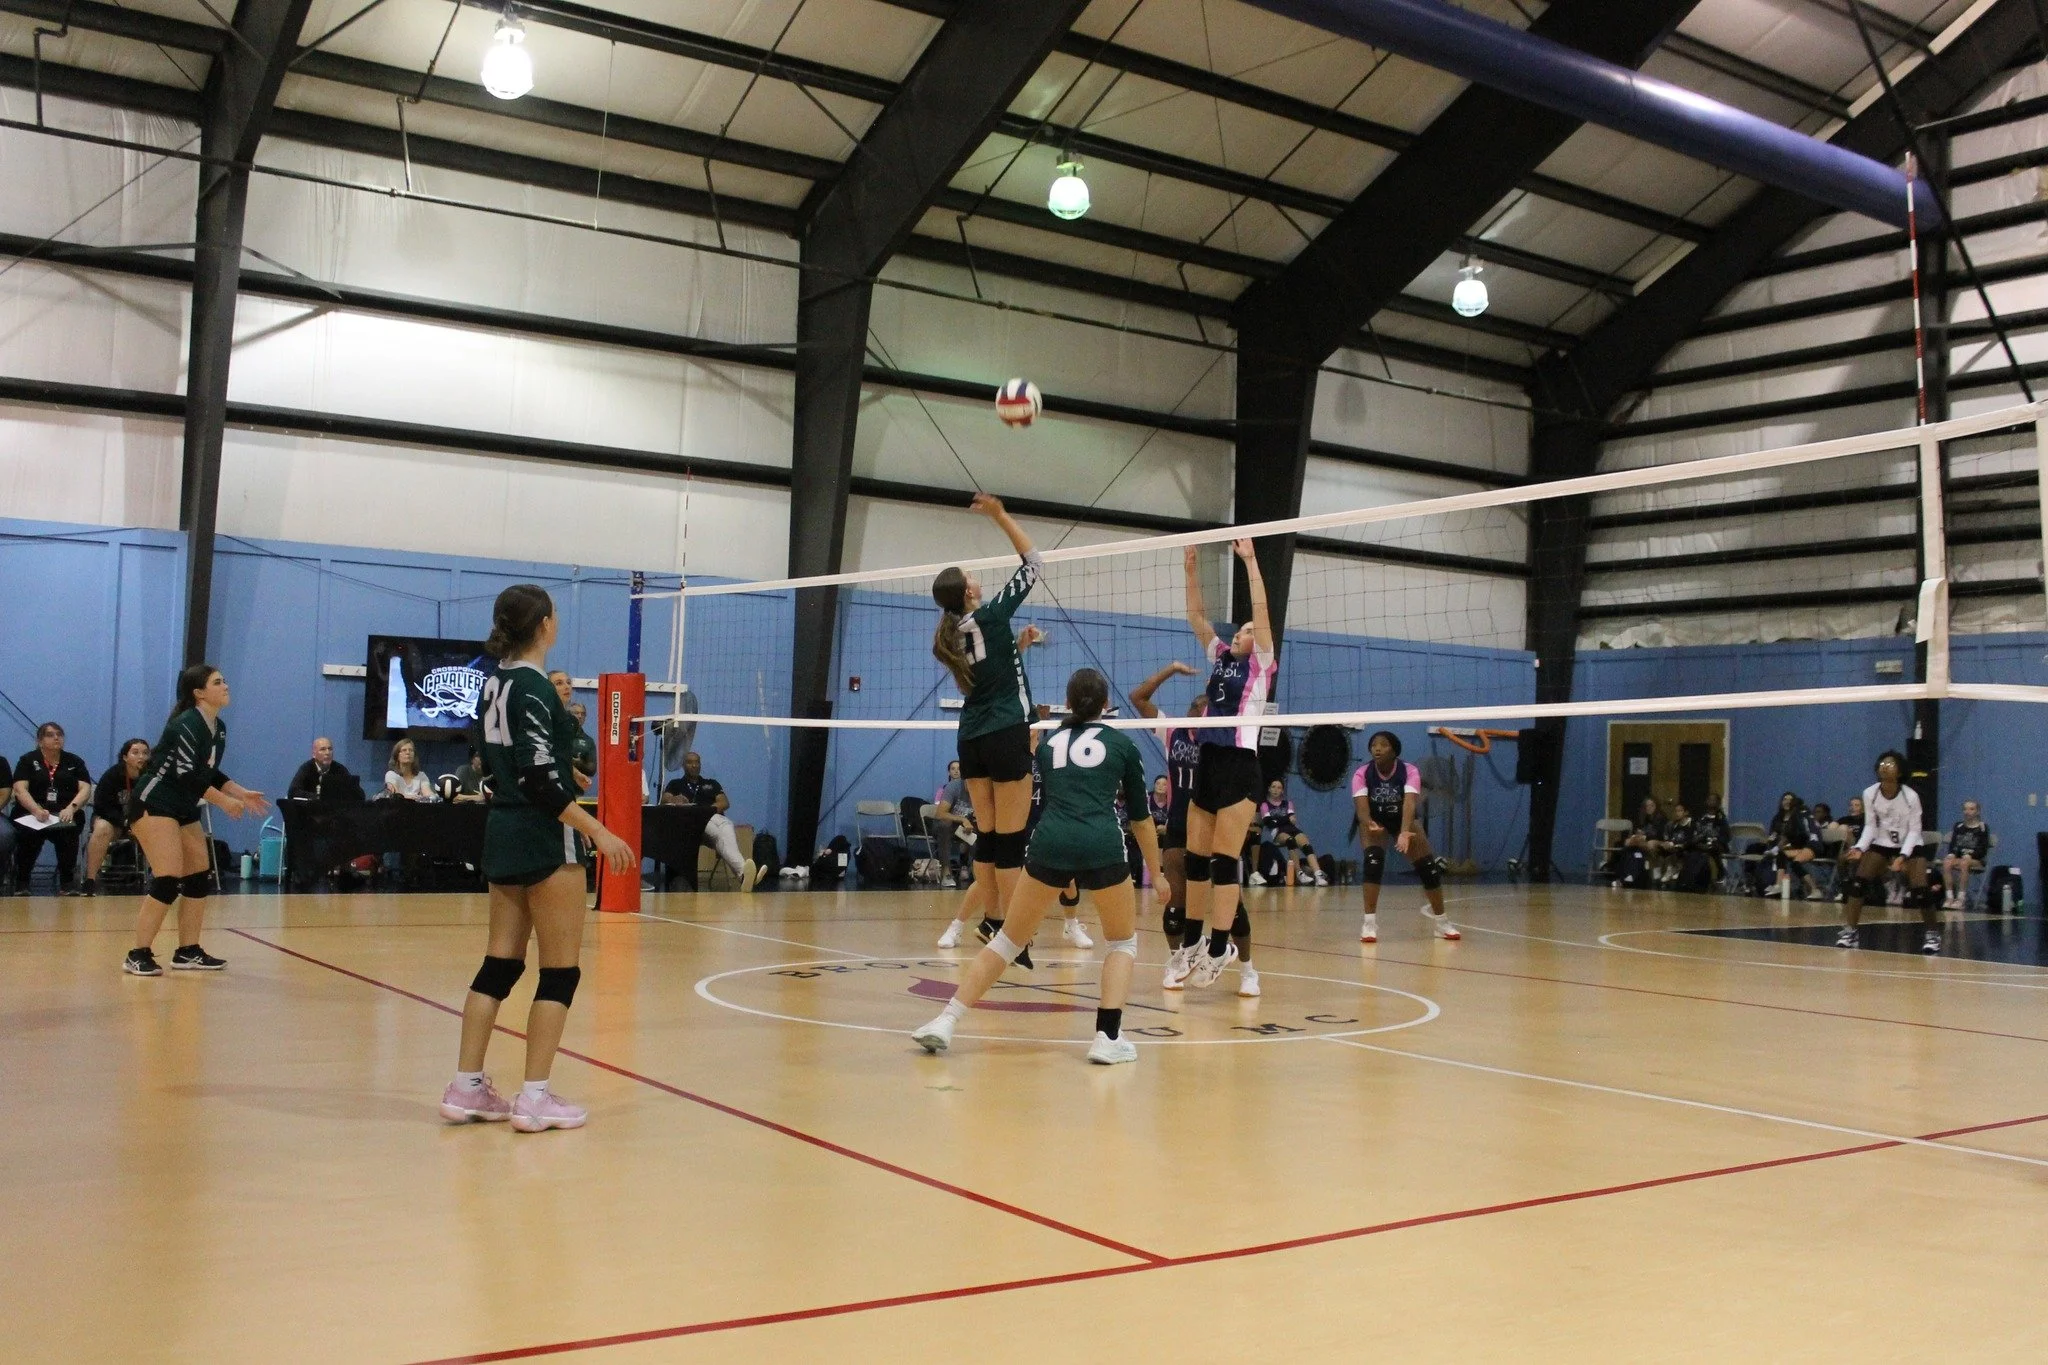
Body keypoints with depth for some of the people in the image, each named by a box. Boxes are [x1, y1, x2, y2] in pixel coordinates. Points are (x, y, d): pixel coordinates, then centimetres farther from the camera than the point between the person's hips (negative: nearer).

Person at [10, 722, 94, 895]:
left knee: (68, 831, -32)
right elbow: (20, 789, -3)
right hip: (30, 814, 0)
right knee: (28, 835, -30)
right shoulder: (28, 760, 11)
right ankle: (21, 884, -11)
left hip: (66, 815, 0)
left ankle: (67, 884, -20)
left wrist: (71, 808, -17)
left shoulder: (74, 761, 15)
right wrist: (37, 810, -21)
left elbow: (85, 789, 4)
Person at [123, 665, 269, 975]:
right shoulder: (186, 725, -19)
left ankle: (188, 953, 13)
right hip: (154, 805, -10)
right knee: (168, 880, -17)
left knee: (200, 878, 6)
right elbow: (187, 776, -24)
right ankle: (138, 955, -11)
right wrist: (225, 802, -17)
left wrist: (242, 794, 7)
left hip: (184, 810, 10)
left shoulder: (219, 729, 8)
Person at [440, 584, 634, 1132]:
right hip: (543, 839, -9)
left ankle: (466, 1087, 13)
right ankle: (535, 1097, 2)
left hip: (503, 834, 9)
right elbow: (540, 779, -22)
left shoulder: (495, 682, 10)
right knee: (560, 971, 0)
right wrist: (597, 831, -21)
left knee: (500, 963, 11)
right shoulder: (534, 687, -17)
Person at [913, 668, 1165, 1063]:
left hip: (1049, 844, 2)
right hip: (1103, 847, -2)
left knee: (1008, 939, 16)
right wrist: (1157, 873, 34)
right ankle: (1107, 1037, 4)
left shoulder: (1048, 742, 24)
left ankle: (944, 1023, 9)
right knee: (1123, 941, 20)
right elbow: (1140, 817, 21)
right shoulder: (1122, 744, 17)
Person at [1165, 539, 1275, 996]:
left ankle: (1220, 949, -6)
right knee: (1195, 860, 8)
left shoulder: (1261, 665, 1)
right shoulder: (1221, 658, 17)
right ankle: (1192, 947, 15)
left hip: (1240, 767, -7)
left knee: (1225, 862, -8)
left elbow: (1261, 610, -9)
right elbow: (1196, 616, 16)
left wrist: (1249, 560, -11)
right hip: (1207, 764, 7)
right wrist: (1191, 569, 9)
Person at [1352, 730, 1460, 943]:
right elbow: (1361, 806, -40)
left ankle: (1439, 918, 17)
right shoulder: (1362, 774, -27)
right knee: (1372, 859, -28)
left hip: (1403, 821, 1)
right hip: (1374, 822, -1)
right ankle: (1369, 922, -22)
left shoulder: (1409, 771, -28)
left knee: (1429, 866, -6)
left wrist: (1405, 833, -61)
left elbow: (1410, 802, -43)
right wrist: (1370, 824, -63)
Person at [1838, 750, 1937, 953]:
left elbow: (1914, 830, -15)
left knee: (1920, 890, -15)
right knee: (1858, 881, -10)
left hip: (1910, 846, -3)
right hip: (1881, 844, 3)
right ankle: (1849, 931, -5)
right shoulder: (1869, 794, -15)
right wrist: (1860, 848, -18)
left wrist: (1903, 856, -26)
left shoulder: (1911, 796, -23)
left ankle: (1932, 933, 7)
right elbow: (1870, 826, -4)